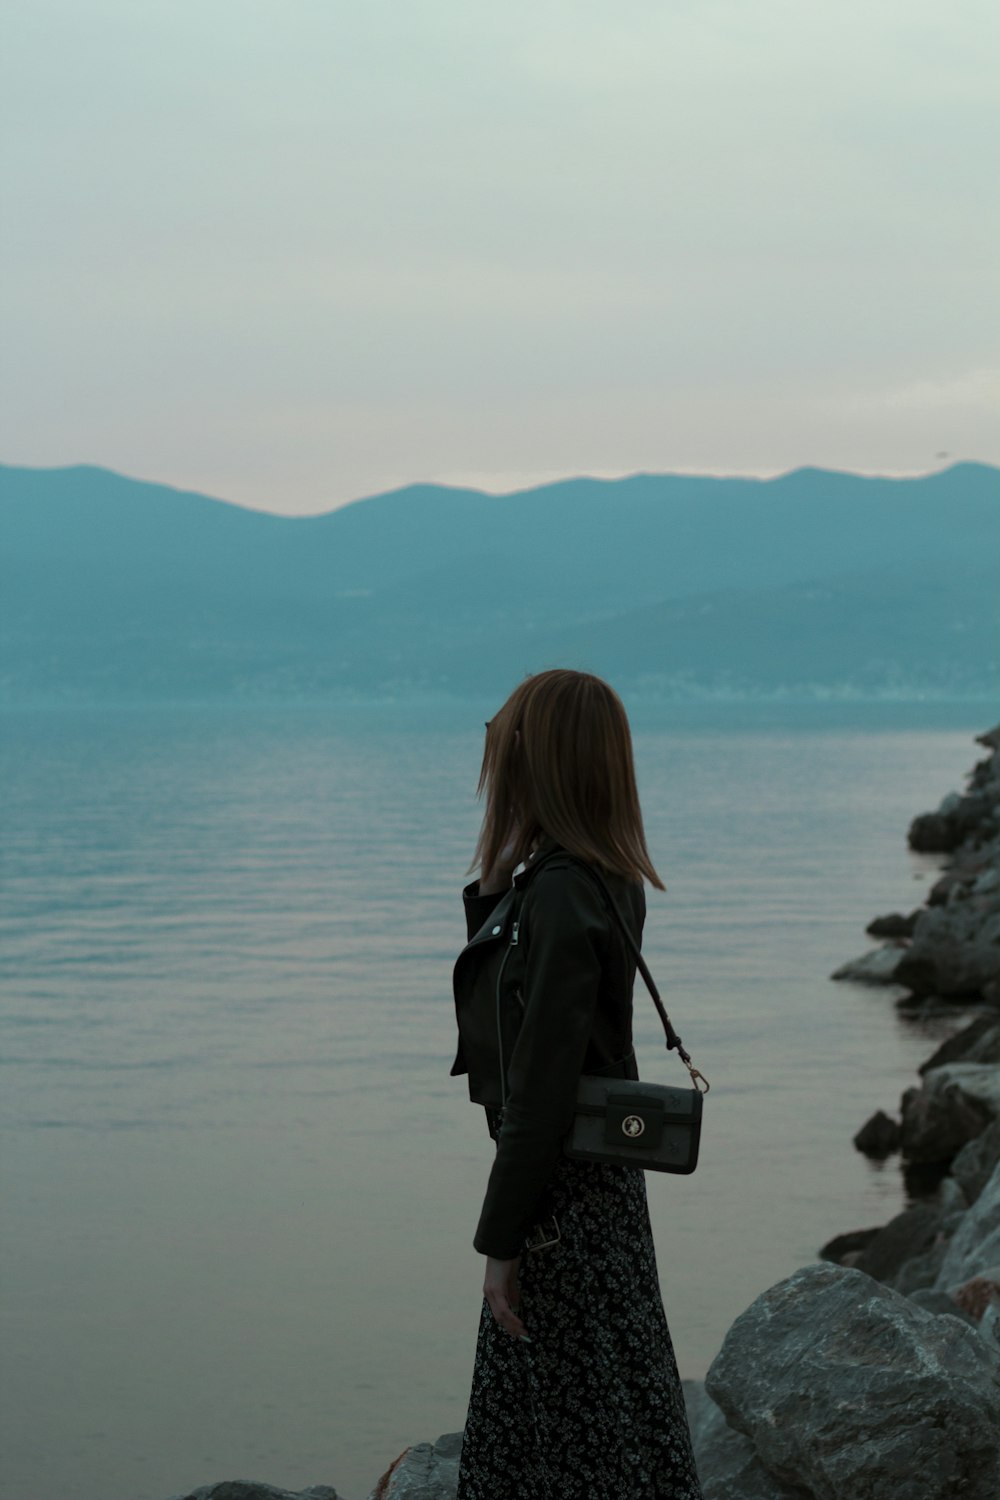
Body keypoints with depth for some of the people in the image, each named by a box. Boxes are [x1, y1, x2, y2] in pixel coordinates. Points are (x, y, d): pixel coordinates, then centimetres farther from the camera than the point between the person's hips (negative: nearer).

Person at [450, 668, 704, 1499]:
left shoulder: (558, 899, -23)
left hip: (567, 1199, -10)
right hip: (592, 1176, 10)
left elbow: (541, 1089, -24)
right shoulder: (603, 883, 6)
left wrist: (501, 1242, -18)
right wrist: (493, 896, 4)